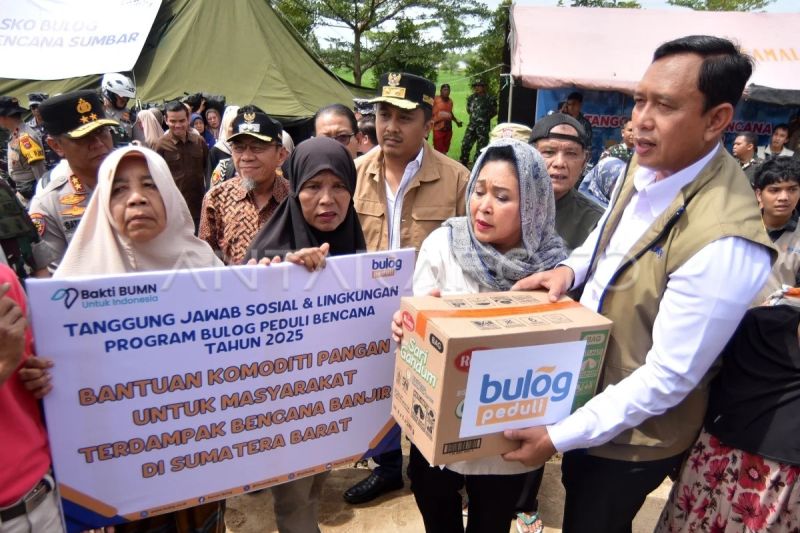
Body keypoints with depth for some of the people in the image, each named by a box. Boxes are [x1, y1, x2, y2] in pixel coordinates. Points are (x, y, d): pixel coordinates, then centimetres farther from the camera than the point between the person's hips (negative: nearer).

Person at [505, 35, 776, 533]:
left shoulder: (723, 242, -34)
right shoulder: (650, 164, -8)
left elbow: (669, 377, -29)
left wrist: (559, 436, -22)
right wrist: (570, 268, -8)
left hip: (634, 431, -7)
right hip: (586, 393, 7)